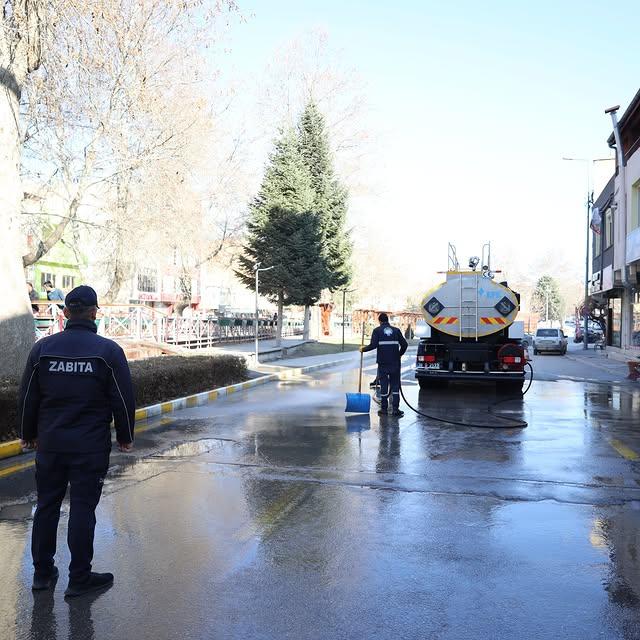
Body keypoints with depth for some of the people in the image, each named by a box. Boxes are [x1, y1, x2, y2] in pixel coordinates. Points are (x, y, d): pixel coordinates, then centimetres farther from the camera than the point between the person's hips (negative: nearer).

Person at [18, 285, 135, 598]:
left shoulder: (42, 347, 1)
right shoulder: (108, 350, -8)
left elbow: (27, 397, 7)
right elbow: (123, 399, -6)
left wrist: (28, 434, 20)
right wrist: (125, 437, 7)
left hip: (50, 444, 4)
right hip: (92, 447, -3)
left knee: (47, 505, 16)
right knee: (83, 508, 4)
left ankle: (42, 572, 28)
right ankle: (79, 578, 13)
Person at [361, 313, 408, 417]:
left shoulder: (377, 330, 0)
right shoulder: (396, 330, 8)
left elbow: (373, 345, -11)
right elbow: (404, 344, 5)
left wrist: (363, 349, 5)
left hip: (383, 362, -2)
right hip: (395, 362, 2)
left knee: (384, 385, 5)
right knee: (395, 385, 7)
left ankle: (384, 409, 10)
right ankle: (395, 409, 2)